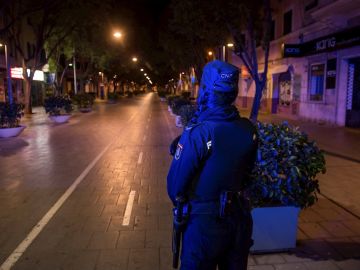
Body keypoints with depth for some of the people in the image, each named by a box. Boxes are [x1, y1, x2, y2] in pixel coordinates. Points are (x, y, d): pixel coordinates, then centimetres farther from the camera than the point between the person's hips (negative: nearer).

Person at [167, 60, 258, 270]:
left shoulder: (196, 133, -25)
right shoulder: (249, 129, -8)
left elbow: (175, 184, -16)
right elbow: (247, 173, 5)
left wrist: (180, 202, 5)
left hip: (204, 221, -5)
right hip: (239, 216, 5)